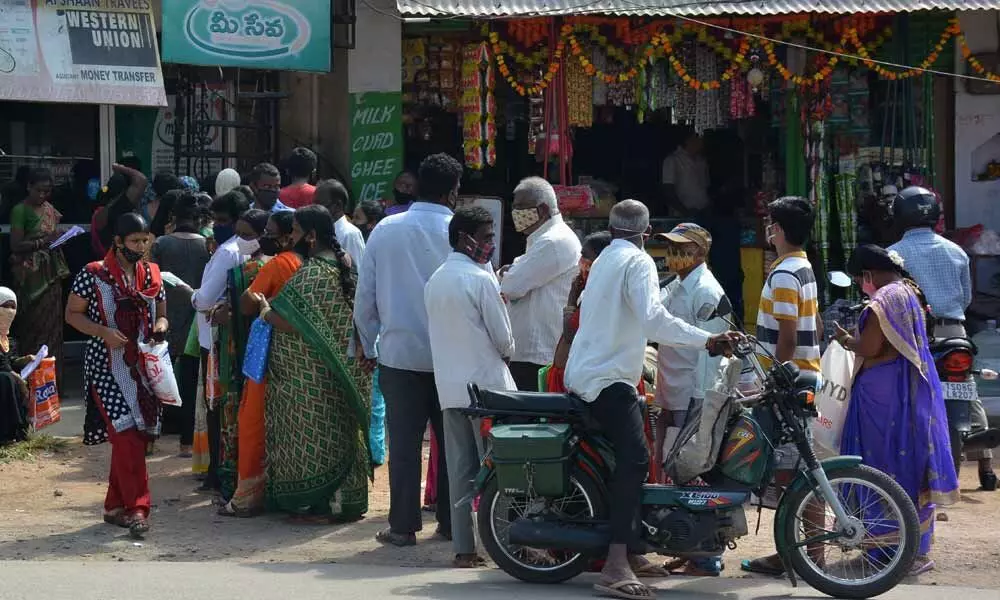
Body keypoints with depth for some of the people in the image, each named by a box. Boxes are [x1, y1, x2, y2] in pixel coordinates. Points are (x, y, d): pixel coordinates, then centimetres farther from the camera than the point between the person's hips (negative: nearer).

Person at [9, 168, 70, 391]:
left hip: (50, 275, 6)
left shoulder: (50, 209, 13)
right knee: (34, 326, -8)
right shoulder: (20, 211, -7)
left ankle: (52, 381, 9)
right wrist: (43, 241, -20)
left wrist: (59, 238, 3)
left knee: (52, 326, 5)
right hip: (31, 276, -6)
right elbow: (16, 246, -12)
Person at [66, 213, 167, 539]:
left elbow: (161, 314, 20)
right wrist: (104, 332, -17)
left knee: (133, 437, 6)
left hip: (142, 365, 5)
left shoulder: (152, 275, 10)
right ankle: (137, 508, -16)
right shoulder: (93, 274, -5)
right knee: (126, 433, -16)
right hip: (107, 365, -5)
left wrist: (160, 326, -4)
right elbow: (72, 314, -1)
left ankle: (116, 505, 18)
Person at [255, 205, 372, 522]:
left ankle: (322, 504, 8)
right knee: (340, 434, 15)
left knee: (315, 436, 2)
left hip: (312, 376, -8)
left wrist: (264, 309, -6)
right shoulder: (345, 266, 7)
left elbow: (292, 325, -24)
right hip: (344, 371, 8)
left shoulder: (310, 276, -21)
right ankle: (347, 499, 21)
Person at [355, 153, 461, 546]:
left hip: (398, 354, 1)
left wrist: (369, 347, 15)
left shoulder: (386, 230, 0)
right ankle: (451, 522, 15)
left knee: (404, 443, 5)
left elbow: (364, 297, 4)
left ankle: (403, 526, 6)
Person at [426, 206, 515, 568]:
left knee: (459, 470, 6)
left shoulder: (434, 281, 12)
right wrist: (504, 354, 14)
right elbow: (504, 338, -8)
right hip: (486, 384, -6)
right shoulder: (481, 279, -10)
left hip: (449, 386, 7)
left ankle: (463, 548, 7)